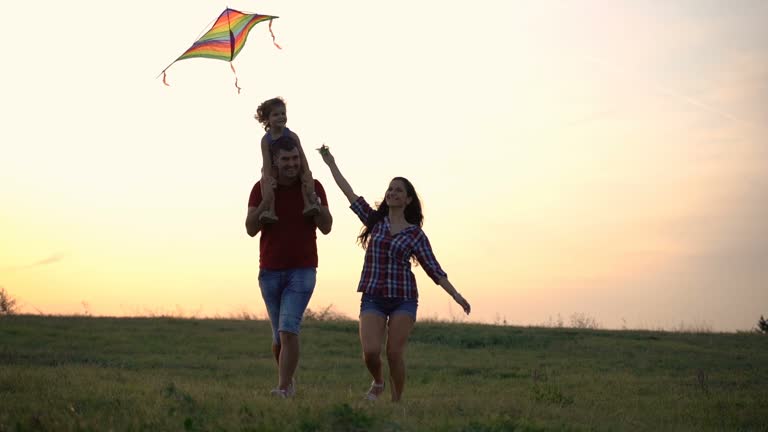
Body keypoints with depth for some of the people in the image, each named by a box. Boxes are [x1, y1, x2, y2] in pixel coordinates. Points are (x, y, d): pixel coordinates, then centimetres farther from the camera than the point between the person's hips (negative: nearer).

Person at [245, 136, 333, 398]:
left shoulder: (313, 186, -3)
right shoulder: (261, 188, -1)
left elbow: (326, 227, -8)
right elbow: (251, 229, -8)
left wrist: (312, 199, -20)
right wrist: (266, 201, -21)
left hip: (302, 270, -2)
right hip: (270, 271, 2)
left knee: (288, 329, -18)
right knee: (279, 335, 11)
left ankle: (283, 389, -17)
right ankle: (288, 380, 32)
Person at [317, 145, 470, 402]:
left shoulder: (415, 234, 4)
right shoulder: (375, 221, 10)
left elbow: (434, 269, 3)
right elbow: (350, 194, 9)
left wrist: (456, 296, -5)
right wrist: (331, 164, 9)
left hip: (403, 298, -1)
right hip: (373, 298, 1)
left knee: (395, 354, -7)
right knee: (370, 352, -12)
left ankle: (397, 402, 8)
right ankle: (377, 383, 20)